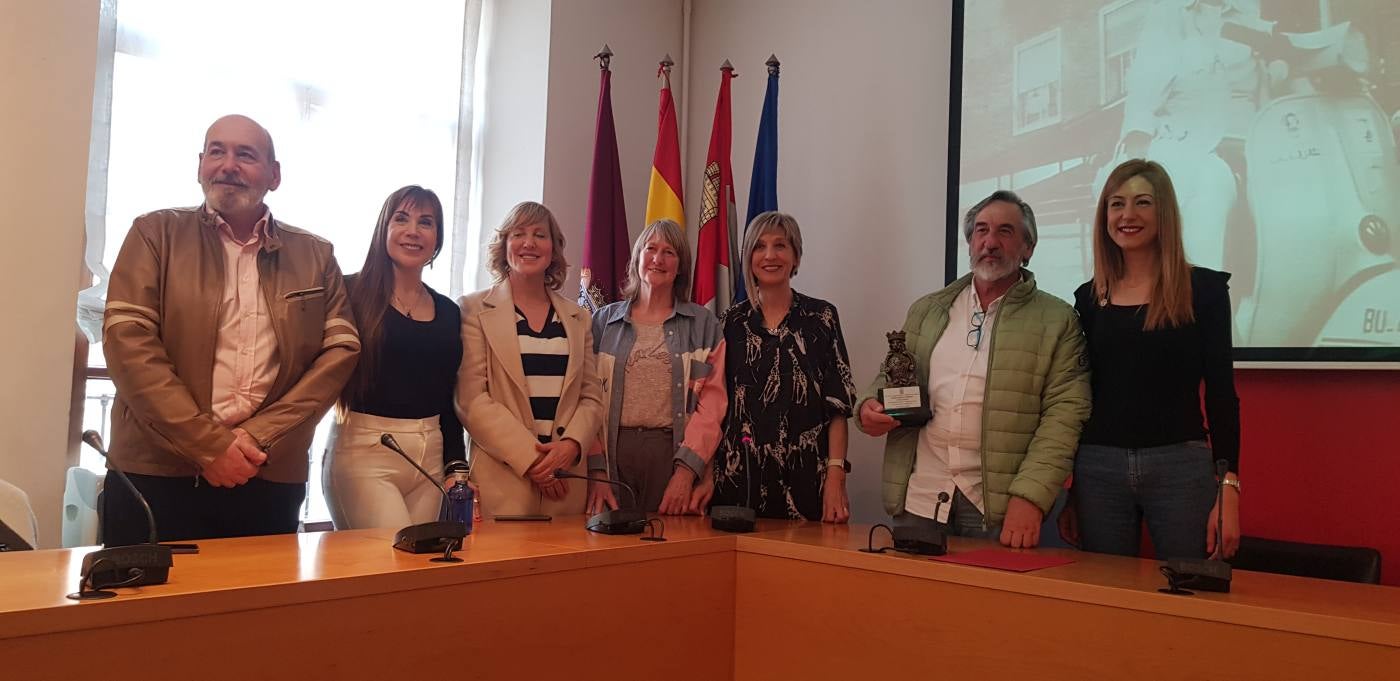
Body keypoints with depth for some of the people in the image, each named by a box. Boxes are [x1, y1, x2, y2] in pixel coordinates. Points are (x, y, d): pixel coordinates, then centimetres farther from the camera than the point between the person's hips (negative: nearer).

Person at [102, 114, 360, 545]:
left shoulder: (314, 256, 10)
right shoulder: (155, 234, 5)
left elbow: (341, 348, 1)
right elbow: (127, 340, -5)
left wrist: (260, 438, -10)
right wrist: (210, 446, -12)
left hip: (270, 480, 2)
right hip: (156, 474, -1)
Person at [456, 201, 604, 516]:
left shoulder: (577, 318, 14)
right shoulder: (475, 310, 2)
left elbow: (592, 398, 11)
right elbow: (471, 400, -6)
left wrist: (571, 445, -9)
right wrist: (530, 457, -13)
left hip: (566, 481, 3)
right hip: (502, 482, -3)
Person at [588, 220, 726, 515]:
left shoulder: (704, 324, 6)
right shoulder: (604, 321, 10)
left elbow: (712, 401, -2)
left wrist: (686, 472, -13)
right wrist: (597, 472, -6)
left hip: (675, 452, -1)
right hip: (612, 453, 1)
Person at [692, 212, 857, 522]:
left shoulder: (821, 316, 4)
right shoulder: (730, 322, 8)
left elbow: (838, 405, 0)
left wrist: (836, 475, -11)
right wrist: (707, 475, -1)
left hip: (804, 476, -1)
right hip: (739, 475, 1)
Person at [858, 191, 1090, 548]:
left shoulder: (1056, 320, 1)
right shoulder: (926, 310, 14)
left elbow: (1063, 414, -6)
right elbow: (891, 376, 20)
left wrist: (1029, 496, -17)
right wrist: (872, 405, -3)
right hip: (918, 496, 3)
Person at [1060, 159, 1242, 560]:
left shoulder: (1204, 288, 1)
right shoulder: (1089, 297, 8)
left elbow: (1221, 393, -1)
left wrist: (1229, 488, -9)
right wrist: (1069, 491, 9)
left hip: (1181, 467, -2)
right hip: (1099, 468, 2)